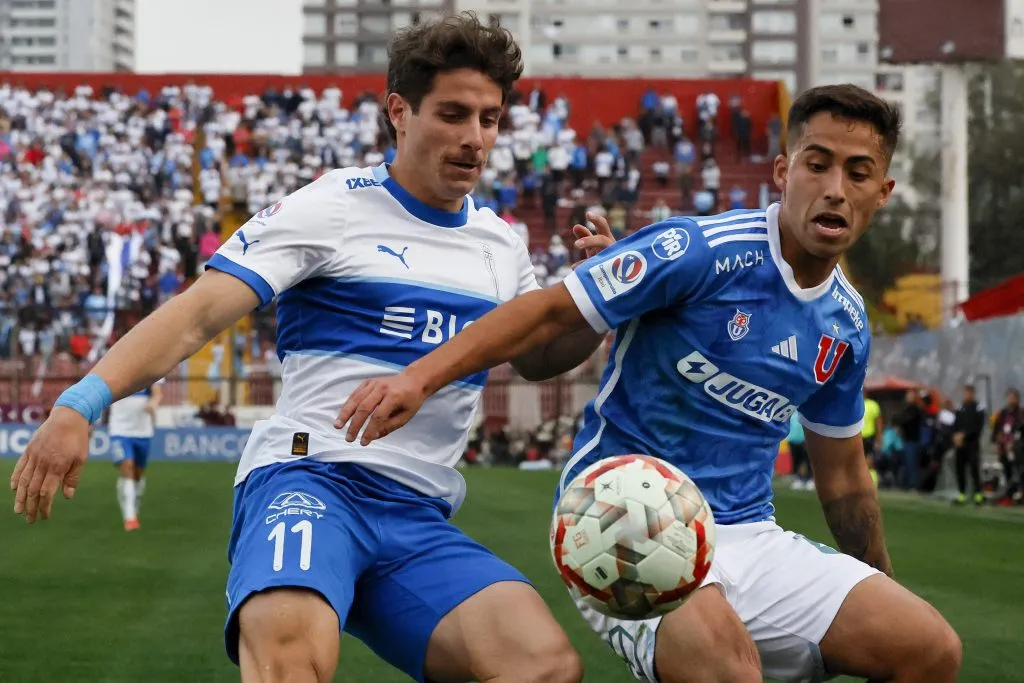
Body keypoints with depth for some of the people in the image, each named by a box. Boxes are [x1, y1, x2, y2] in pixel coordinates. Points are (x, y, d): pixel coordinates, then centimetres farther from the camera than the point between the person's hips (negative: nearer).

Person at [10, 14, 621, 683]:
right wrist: (81, 404, -21)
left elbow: (539, 358, 35)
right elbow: (198, 314, -7)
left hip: (419, 521, 6)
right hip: (308, 477, -6)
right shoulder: (332, 206, 0)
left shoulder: (501, 245, 18)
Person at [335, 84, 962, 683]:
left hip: (748, 536, 7)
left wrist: (885, 591, 27)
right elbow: (551, 314, -12)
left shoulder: (846, 325, 10)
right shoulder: (699, 251, -11)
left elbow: (843, 472, 23)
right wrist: (420, 377, -24)